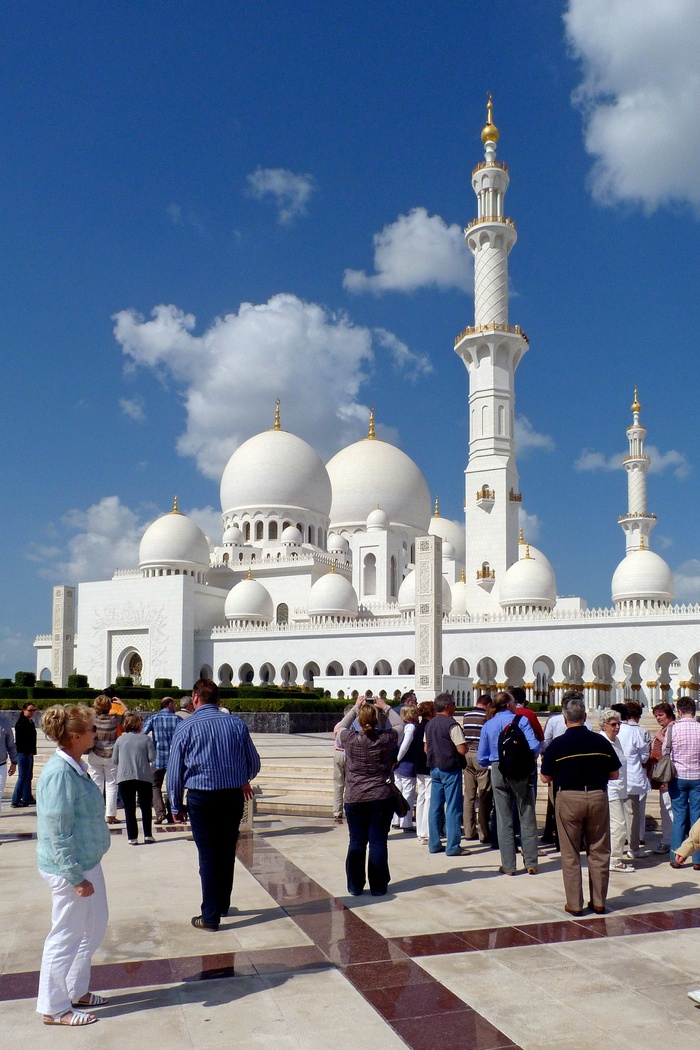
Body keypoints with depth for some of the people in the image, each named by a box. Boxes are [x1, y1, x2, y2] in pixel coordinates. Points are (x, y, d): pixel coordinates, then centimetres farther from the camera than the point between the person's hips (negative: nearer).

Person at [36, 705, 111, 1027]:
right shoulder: (59, 774, -25)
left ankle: (75, 990, 36)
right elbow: (59, 833, -24)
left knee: (94, 927, 20)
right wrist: (76, 878, -21)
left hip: (87, 863, 9)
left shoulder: (75, 767, 5)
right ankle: (53, 1008, 22)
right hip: (69, 869, -9)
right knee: (66, 937, 6)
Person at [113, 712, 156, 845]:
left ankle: (132, 837, 3)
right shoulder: (146, 739, -2)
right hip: (144, 777, -1)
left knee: (129, 808, 5)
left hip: (124, 778, 1)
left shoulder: (120, 740, 3)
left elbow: (115, 760, 6)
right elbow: (152, 757, -5)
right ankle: (148, 835, 11)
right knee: (146, 806, 12)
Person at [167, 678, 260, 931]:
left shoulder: (186, 727, -5)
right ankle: (223, 904, 33)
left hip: (201, 798, -3)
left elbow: (174, 772, -2)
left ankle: (210, 917, 6)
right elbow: (254, 764, 9)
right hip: (234, 796, 3)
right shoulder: (237, 724, 2)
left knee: (208, 856, 4)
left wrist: (176, 808, 9)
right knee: (228, 852, 18)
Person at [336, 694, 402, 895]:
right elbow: (399, 724, 11)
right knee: (378, 842, 6)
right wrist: (385, 707, 17)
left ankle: (355, 886, 16)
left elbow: (341, 727, 14)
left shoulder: (351, 739, -9)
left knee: (356, 843, 9)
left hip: (355, 800, 1)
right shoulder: (387, 739, -10)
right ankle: (378, 887, 11)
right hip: (382, 799, 0)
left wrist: (355, 708, 18)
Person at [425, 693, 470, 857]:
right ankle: (453, 847, -1)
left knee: (435, 807, 11)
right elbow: (462, 750, -19)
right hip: (450, 769, -8)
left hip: (434, 768, 8)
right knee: (453, 808, -2)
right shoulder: (452, 725, -15)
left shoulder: (429, 725, 9)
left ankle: (434, 844, 16)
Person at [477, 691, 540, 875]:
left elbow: (482, 757, 4)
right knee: (527, 817, 7)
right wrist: (532, 757, 5)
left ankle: (508, 865, 9)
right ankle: (531, 863, 11)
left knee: (503, 819, 7)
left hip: (498, 772, 3)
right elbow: (534, 745, -15)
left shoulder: (488, 725, 5)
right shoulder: (521, 721, -6)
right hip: (520, 772, -2)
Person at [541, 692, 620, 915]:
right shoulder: (601, 742, -3)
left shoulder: (557, 744, -9)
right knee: (599, 851, 13)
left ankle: (574, 904, 11)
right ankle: (598, 901, 19)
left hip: (568, 798, -2)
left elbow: (545, 778, -3)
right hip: (598, 796, 2)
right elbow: (614, 774, 4)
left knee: (570, 854, 7)